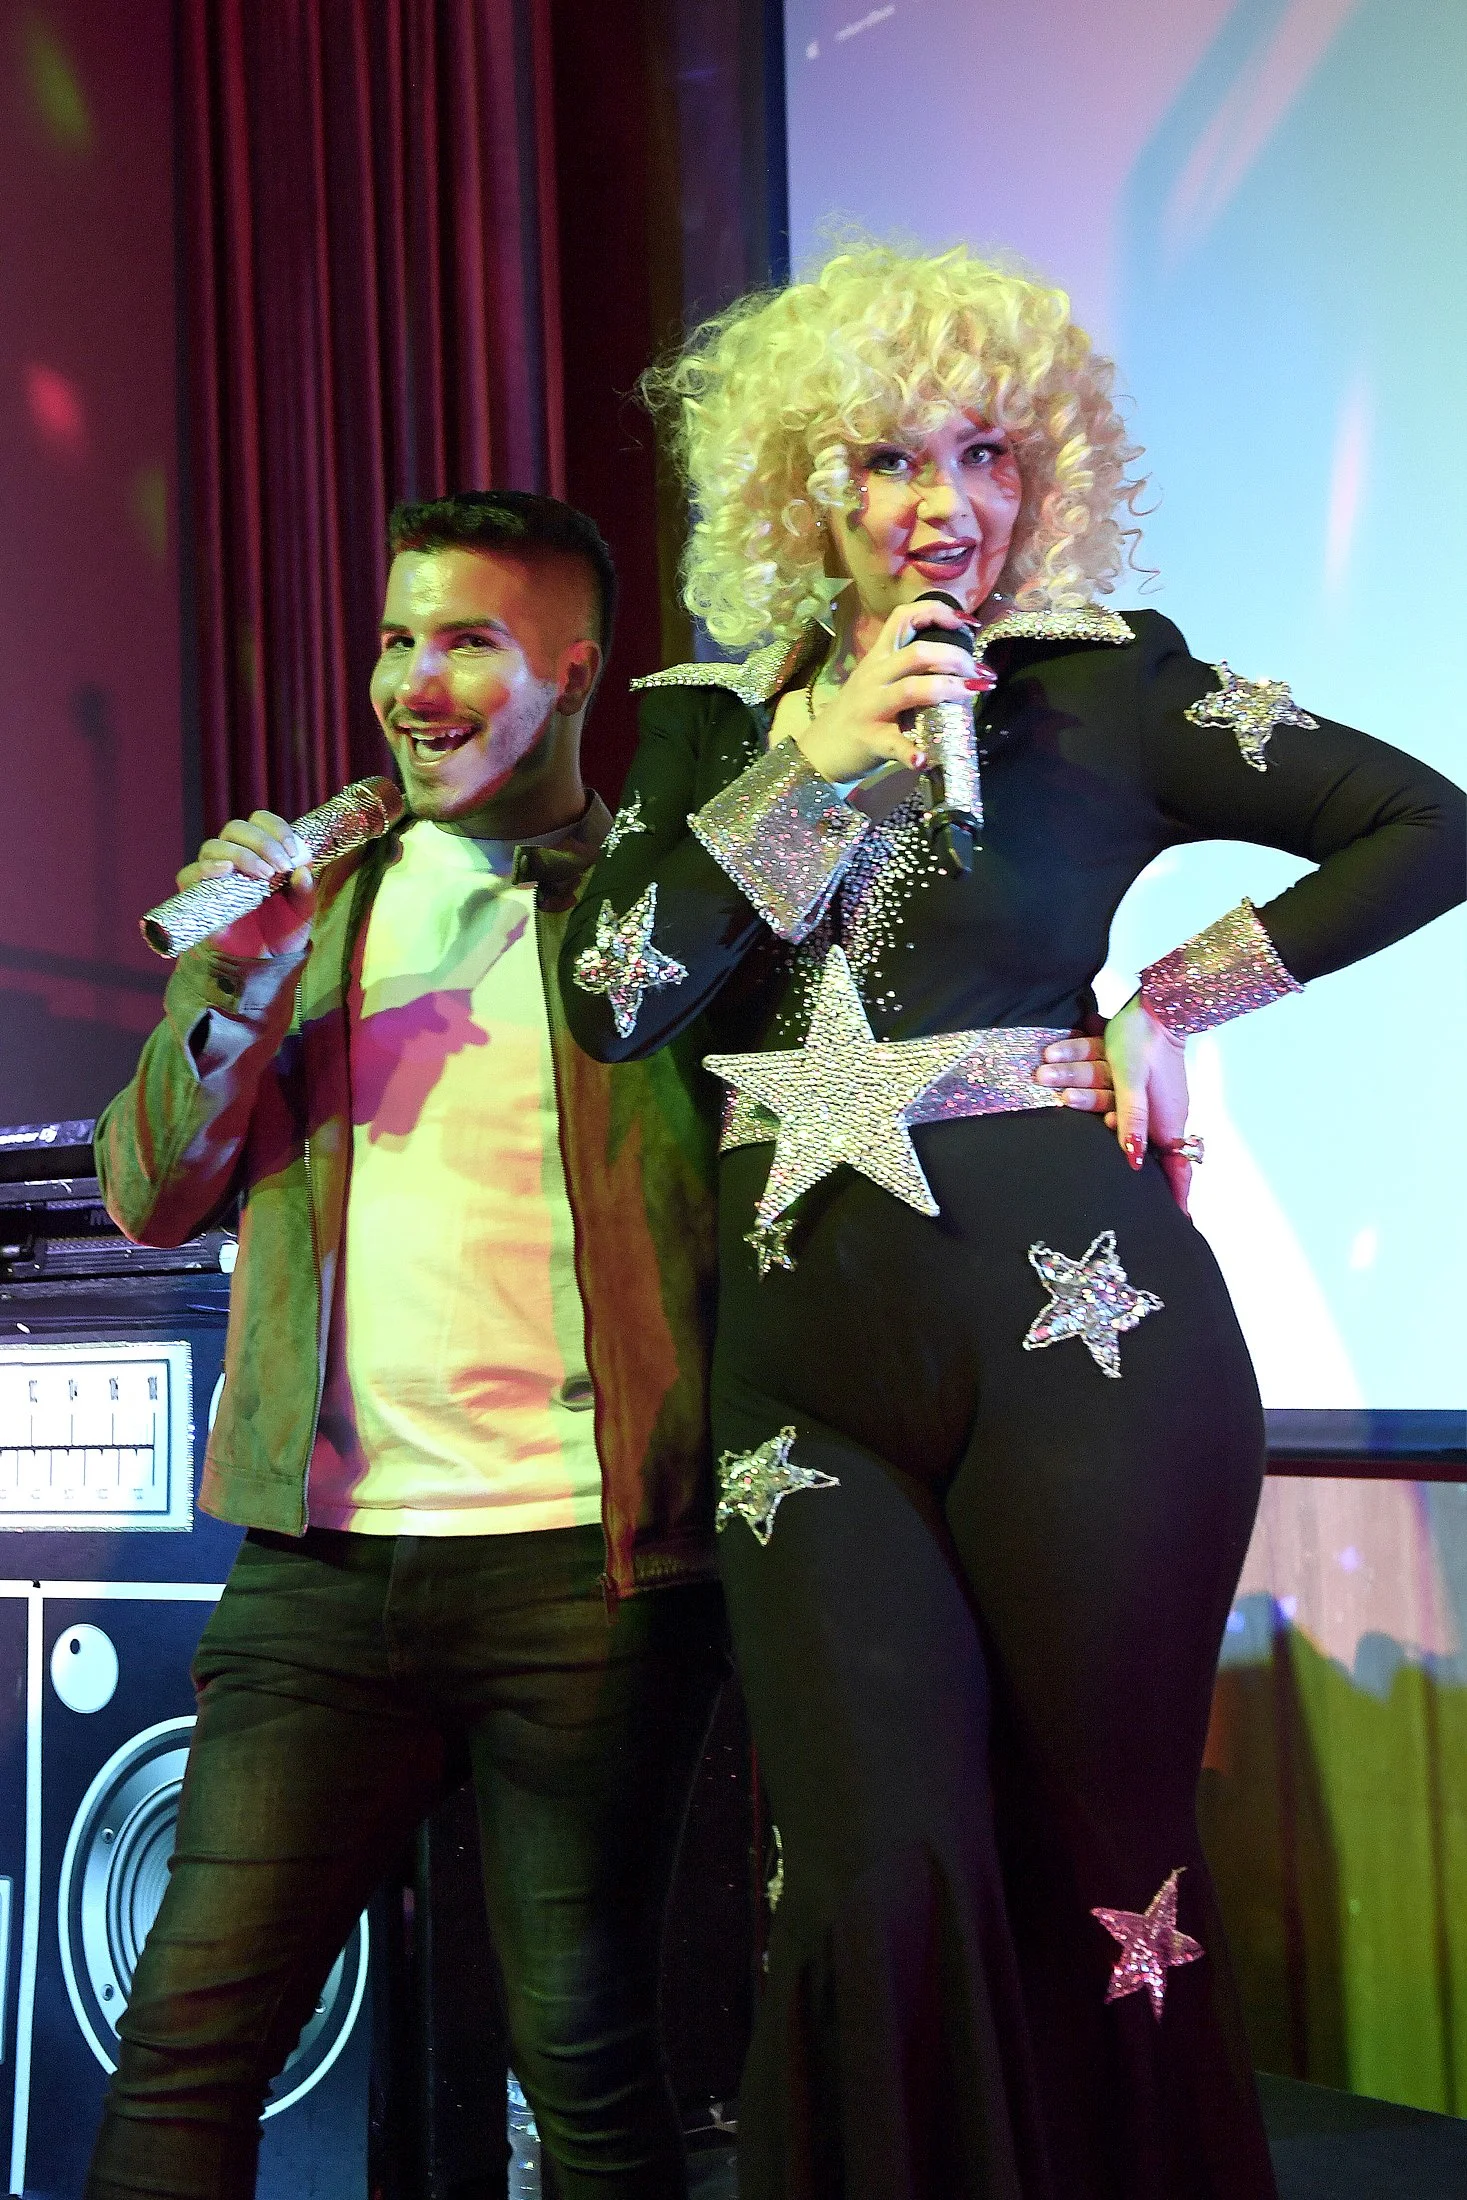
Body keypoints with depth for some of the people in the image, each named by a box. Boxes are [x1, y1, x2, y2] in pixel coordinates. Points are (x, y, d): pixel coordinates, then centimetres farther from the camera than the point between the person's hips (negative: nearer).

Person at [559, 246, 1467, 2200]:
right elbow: (613, 1000, 0)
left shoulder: (1103, 684, 4)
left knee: (1101, 1871, 2)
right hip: (808, 1359, 3)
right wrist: (814, 764, -6)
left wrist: (1173, 999, -2)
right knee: (876, 1880, -7)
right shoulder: (714, 721, 13)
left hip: (1075, 1326, -2)